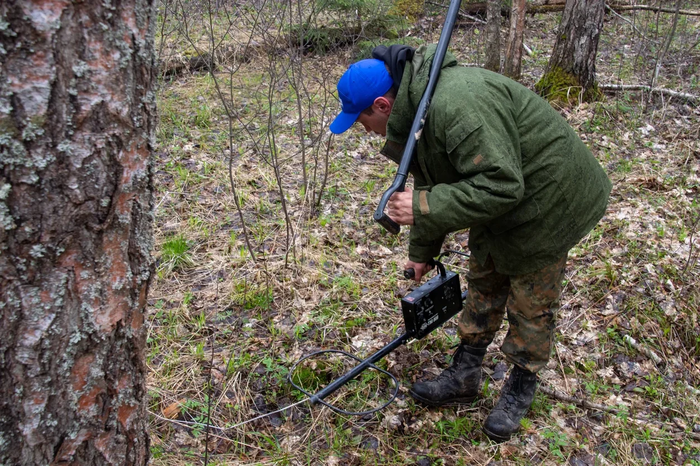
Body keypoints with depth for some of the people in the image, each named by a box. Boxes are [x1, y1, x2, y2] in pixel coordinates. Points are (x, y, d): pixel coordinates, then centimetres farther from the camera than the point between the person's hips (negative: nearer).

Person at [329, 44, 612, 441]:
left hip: (544, 200, -10)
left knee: (531, 304, 5)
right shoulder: (416, 108, 1)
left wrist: (422, 208, -34)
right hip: (501, 199, 10)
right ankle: (464, 377, 32)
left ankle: (522, 387, 27)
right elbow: (434, 185, 13)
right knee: (483, 285, 17)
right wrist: (422, 251, 22)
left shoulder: (457, 106, -34)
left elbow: (500, 184, -37)